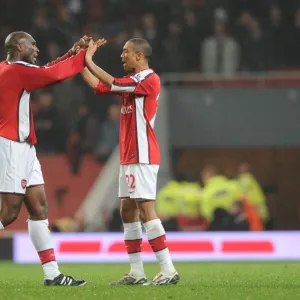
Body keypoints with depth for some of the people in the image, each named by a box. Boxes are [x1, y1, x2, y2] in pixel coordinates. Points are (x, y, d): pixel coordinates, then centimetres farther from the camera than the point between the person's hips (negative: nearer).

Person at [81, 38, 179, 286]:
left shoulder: (149, 79, -10)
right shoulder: (132, 80, 17)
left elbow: (113, 84, -18)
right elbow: (97, 85, 21)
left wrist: (89, 62, -10)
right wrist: (83, 59, 15)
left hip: (142, 156, -10)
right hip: (129, 157, 10)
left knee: (146, 210, -14)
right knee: (128, 212, 8)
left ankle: (168, 270, -15)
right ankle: (136, 272, 10)